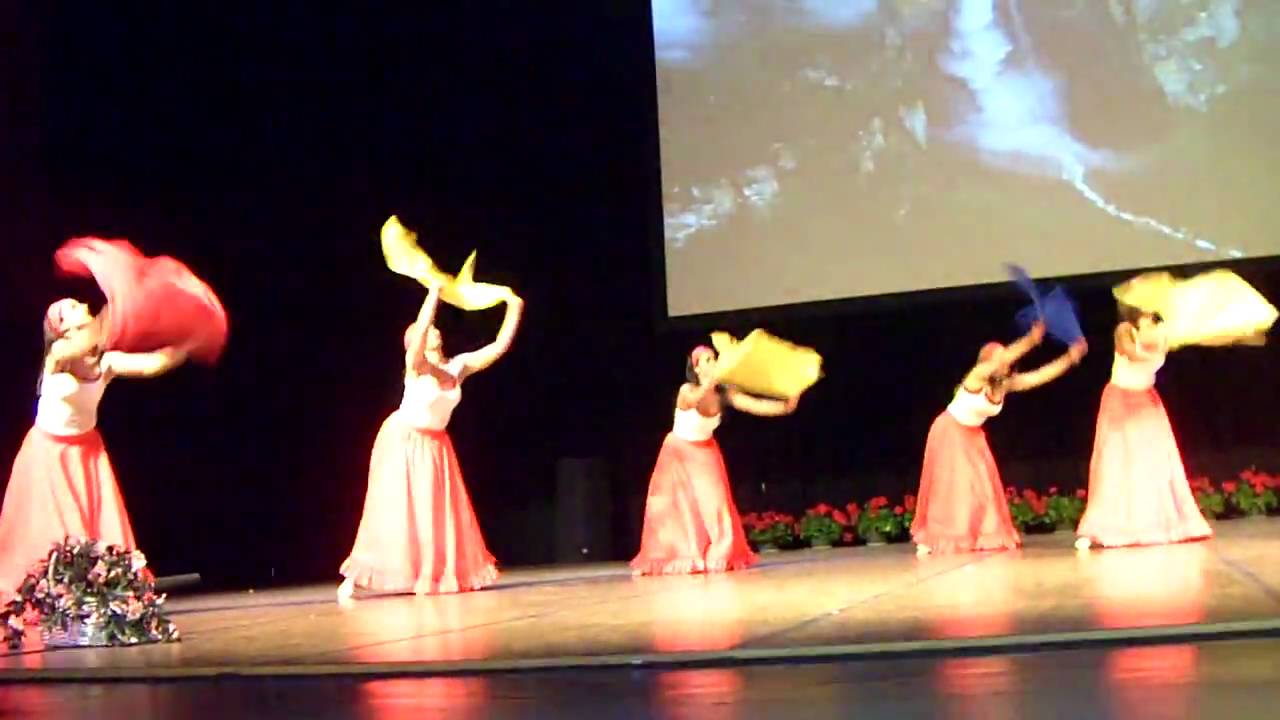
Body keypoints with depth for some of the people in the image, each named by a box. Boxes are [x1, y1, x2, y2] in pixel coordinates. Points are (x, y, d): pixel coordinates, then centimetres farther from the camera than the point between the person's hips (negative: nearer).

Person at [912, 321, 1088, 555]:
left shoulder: (1006, 383, -10)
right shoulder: (976, 377, -26)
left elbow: (1040, 375, -13)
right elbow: (1001, 361, -44)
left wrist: (1069, 358, -21)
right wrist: (1030, 341, -52)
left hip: (973, 436, 7)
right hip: (949, 432, -6)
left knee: (981, 485, 1)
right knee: (948, 484, -7)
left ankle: (984, 535, 7)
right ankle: (928, 538, -2)